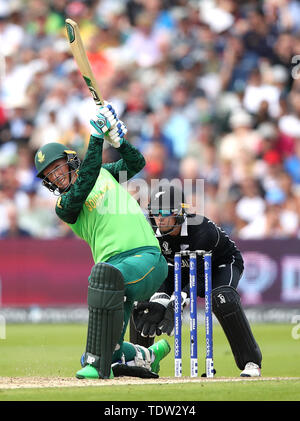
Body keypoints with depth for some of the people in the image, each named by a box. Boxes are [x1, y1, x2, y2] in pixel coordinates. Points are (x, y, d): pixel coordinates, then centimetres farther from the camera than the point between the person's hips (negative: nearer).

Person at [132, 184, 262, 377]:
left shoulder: (202, 230, -37)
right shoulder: (155, 231, -20)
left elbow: (200, 276, -35)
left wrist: (176, 305, -46)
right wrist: (159, 302, -37)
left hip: (223, 265, -6)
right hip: (184, 267, 6)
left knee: (222, 298, -38)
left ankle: (251, 361, -26)